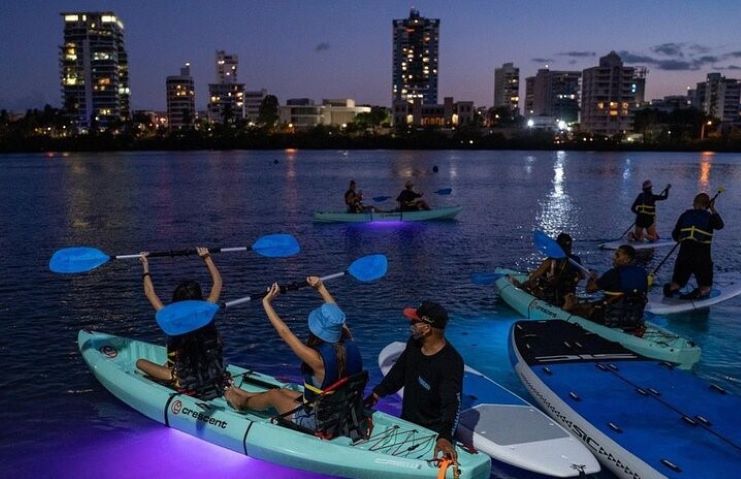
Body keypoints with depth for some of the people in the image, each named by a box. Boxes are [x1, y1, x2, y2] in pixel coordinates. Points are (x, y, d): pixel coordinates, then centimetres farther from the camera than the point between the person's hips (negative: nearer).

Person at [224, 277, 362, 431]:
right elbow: (336, 315, 4)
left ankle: (242, 402, 47)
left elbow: (285, 332, -22)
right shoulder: (349, 345, -15)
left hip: (316, 423, -6)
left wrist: (267, 303, -11)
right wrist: (321, 288, 15)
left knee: (273, 395, 18)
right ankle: (248, 395, 50)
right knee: (284, 392, 25)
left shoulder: (318, 360, -32)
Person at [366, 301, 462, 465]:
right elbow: (399, 371, 10)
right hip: (406, 422, 7)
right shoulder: (414, 343, -6)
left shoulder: (451, 362, -29)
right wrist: (376, 394, 8)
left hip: (432, 433, -7)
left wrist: (445, 437, -50)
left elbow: (452, 404, -36)